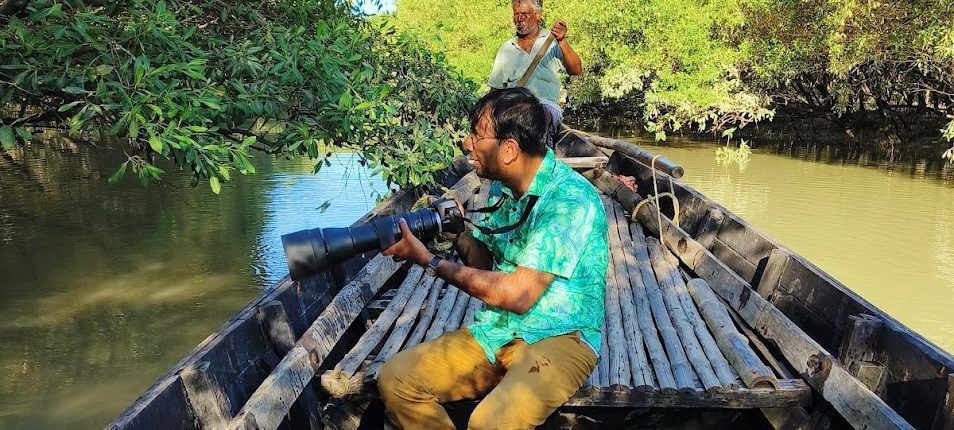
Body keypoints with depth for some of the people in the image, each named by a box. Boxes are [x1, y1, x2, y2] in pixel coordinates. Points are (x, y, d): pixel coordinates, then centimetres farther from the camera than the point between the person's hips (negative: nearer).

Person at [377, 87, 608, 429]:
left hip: (557, 338, -7)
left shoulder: (570, 199, -20)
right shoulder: (502, 187, 7)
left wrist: (429, 261, -15)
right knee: (395, 378, -9)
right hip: (496, 331, 7)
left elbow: (517, 295, -23)